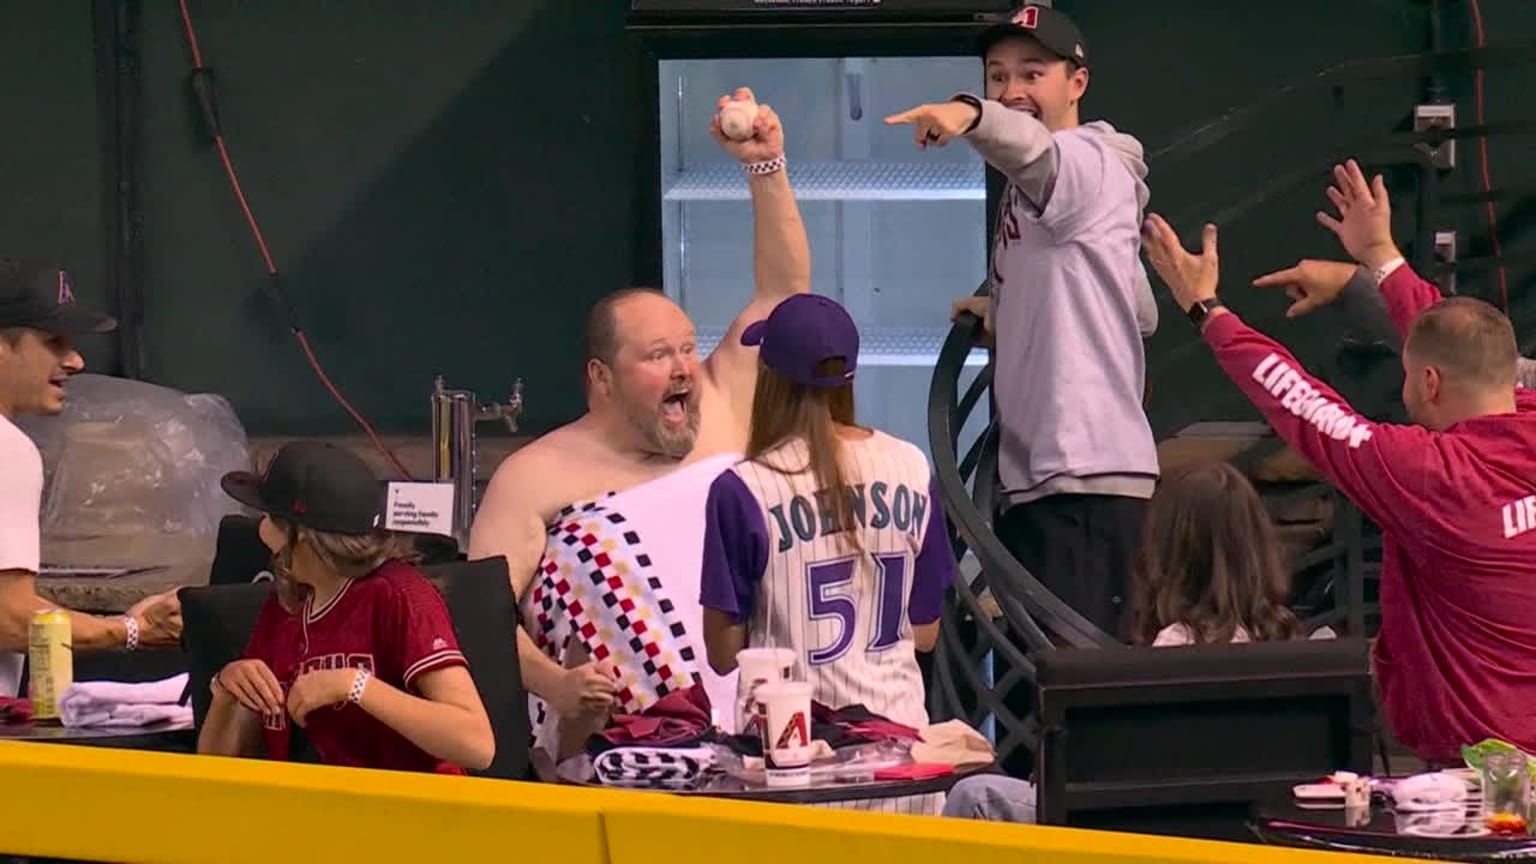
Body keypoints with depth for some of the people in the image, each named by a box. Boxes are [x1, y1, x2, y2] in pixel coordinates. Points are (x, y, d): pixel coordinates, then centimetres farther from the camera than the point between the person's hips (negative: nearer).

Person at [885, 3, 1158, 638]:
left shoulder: (1087, 162, -5)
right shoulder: (1032, 191, 24)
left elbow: (1034, 149, -31)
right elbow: (1141, 311, 30)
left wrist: (970, 116, -51)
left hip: (1086, 476, -11)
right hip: (1031, 477, 11)